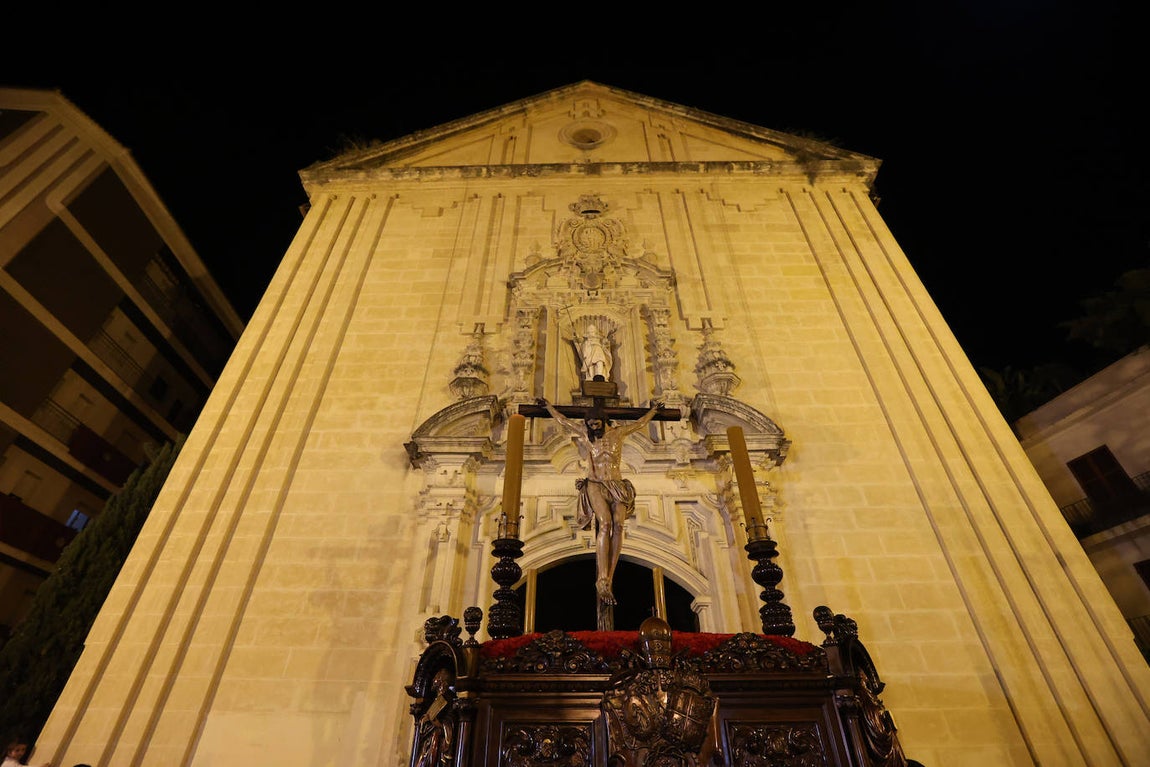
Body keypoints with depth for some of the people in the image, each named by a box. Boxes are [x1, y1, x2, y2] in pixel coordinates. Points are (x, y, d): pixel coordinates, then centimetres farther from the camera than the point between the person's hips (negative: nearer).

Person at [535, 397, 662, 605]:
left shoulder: (618, 433, 12)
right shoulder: (585, 434, 11)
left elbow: (639, 423, 28)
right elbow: (562, 419, 23)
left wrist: (653, 410, 40)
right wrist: (548, 405, 33)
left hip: (617, 487, 2)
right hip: (595, 486, -2)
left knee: (618, 525, -23)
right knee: (605, 523, -27)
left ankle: (608, 580, -24)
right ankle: (602, 582, -31)